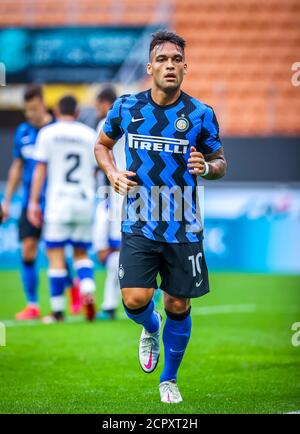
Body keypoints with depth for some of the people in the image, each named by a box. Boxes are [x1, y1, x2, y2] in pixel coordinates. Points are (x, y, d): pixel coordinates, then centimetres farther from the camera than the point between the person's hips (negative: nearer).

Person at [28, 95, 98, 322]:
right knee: (81, 252, 16)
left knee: (56, 256, 1)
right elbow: (97, 171, 8)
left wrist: (34, 203, -1)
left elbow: (40, 170, -3)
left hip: (58, 202, -3)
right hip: (85, 201, 3)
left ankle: (58, 310, 2)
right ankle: (88, 291, -10)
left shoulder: (47, 133, 1)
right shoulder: (90, 135, 8)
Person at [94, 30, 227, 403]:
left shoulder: (201, 115, -4)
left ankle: (169, 379, 29)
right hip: (139, 227, 0)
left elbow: (219, 160, 8)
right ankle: (150, 328, 23)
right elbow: (102, 144, 16)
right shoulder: (125, 107, -2)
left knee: (178, 307, 6)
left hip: (184, 229, 0)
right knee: (135, 299, -15)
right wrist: (112, 173, -3)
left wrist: (207, 167, -15)